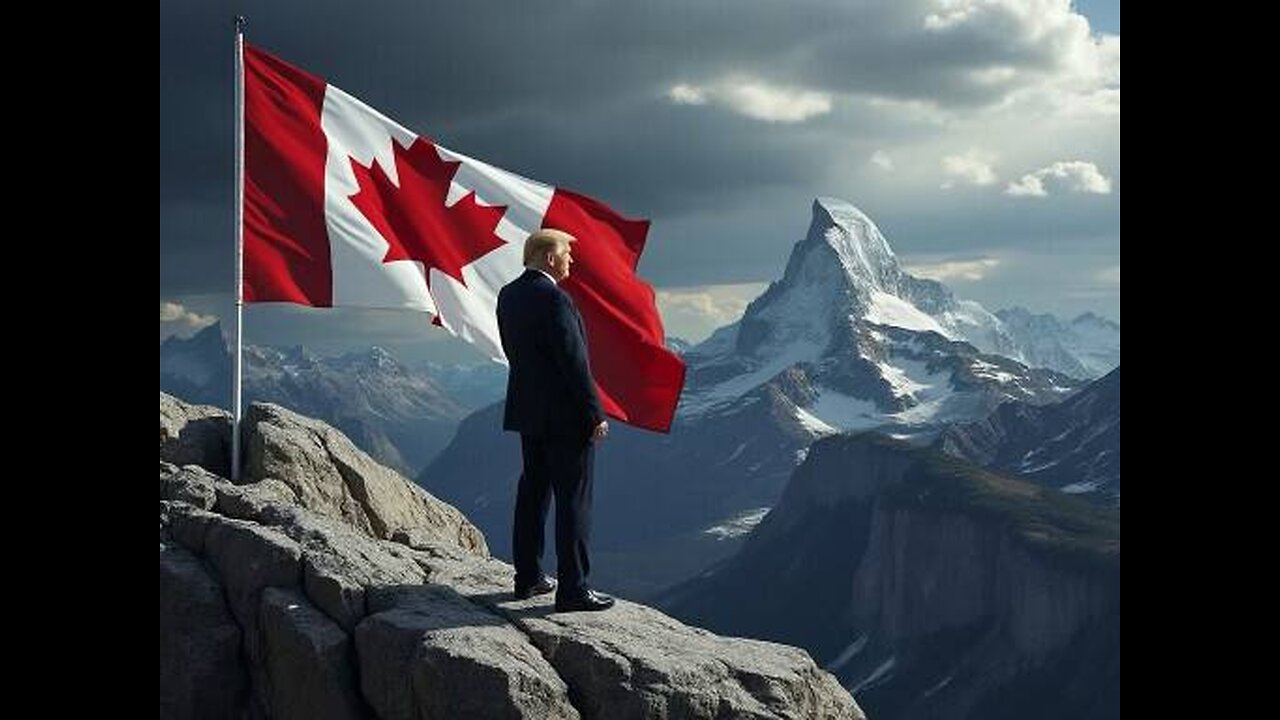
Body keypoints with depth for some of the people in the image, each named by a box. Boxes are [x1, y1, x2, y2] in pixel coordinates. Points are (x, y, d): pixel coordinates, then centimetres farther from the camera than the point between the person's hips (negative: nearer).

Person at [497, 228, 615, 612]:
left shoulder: (508, 295, 6)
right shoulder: (554, 298, -20)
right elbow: (575, 361, -20)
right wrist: (595, 415, -15)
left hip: (527, 409, 9)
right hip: (565, 415, -9)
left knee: (533, 491, 17)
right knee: (573, 499, -2)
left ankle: (527, 577, 25)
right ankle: (572, 589, 1)